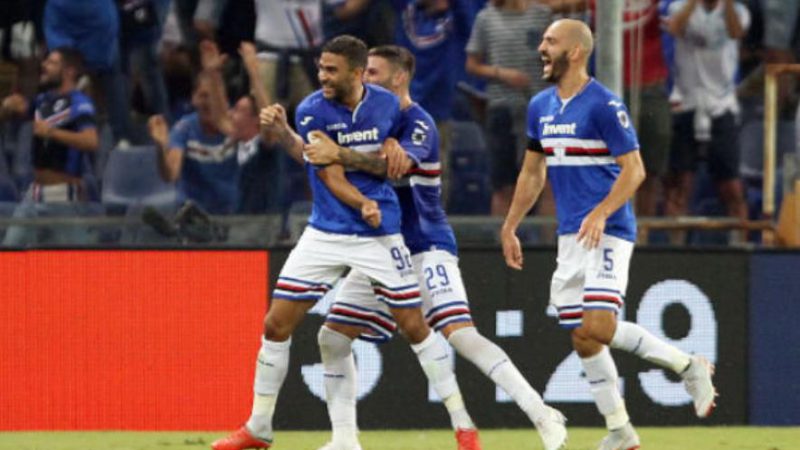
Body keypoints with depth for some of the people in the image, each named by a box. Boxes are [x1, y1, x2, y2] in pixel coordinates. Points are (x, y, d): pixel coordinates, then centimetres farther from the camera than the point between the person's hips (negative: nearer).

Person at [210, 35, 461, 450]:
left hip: (380, 237, 0)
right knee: (276, 324, -1)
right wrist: (364, 205, -30)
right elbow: (332, 179, -12)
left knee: (414, 326, 0)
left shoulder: (387, 105, -4)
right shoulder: (312, 110, -9)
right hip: (325, 235, 0)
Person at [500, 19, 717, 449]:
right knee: (583, 340, 5)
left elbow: (634, 170, -14)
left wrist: (600, 214, -26)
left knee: (599, 328, -20)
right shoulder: (541, 107, 12)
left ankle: (688, 366, -1)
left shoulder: (603, 105, -12)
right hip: (569, 236, 8)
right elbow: (532, 173, 22)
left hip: (606, 232, -8)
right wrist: (509, 228, 21)